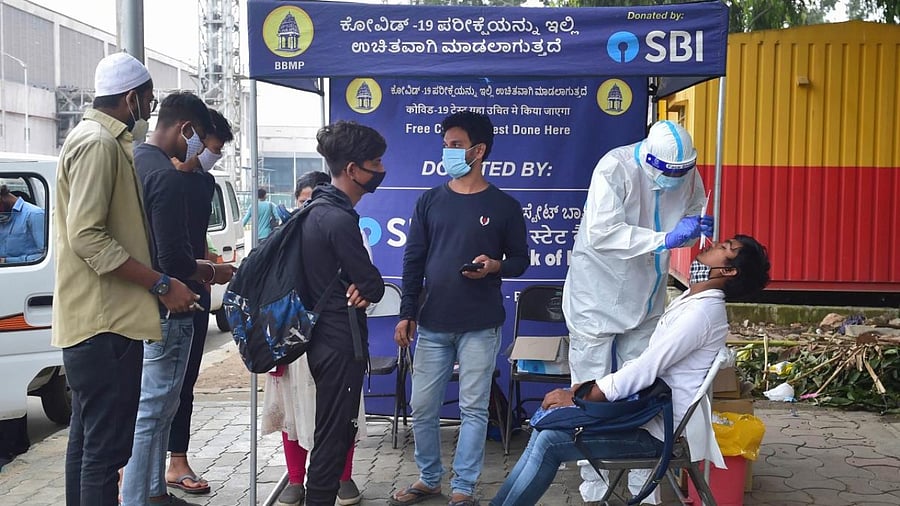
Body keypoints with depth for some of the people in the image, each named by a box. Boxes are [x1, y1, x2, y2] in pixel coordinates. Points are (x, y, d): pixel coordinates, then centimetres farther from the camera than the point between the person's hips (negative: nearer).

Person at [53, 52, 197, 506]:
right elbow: (87, 236, -23)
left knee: (89, 437, 17)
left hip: (100, 317, 11)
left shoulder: (102, 140, 18)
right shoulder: (98, 144, -14)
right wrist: (161, 285, -21)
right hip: (105, 319, -11)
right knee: (107, 444, -8)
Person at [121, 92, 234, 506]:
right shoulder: (167, 177, -19)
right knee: (152, 410, -2)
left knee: (159, 407, 19)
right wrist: (212, 272, -4)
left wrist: (195, 266, 16)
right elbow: (174, 261, -22)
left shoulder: (133, 161, 11)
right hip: (165, 313, -10)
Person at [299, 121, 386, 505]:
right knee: (334, 435, -1)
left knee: (331, 432, 18)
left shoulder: (317, 210, 10)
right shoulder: (340, 219, -20)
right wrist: (367, 289, 4)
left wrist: (357, 289, -4)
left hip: (324, 338, 10)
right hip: (341, 342, -10)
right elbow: (373, 285, -16)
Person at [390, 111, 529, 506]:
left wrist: (495, 266, -16)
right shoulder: (429, 202, 6)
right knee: (423, 407, 7)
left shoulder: (504, 206, 0)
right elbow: (413, 261, 7)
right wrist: (406, 314, 3)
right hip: (433, 324, 3)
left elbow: (520, 260, 6)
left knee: (473, 408, 4)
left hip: (480, 326, -2)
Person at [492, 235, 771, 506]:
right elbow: (645, 361, 14)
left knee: (550, 440, -13)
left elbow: (643, 371, -23)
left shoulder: (702, 312, -20)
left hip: (654, 431, -9)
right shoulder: (691, 299, 11)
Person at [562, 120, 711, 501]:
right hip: (598, 295, -5)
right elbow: (601, 232, -34)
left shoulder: (688, 175, -7)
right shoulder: (614, 168, -25)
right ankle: (593, 487, 17)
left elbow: (690, 214, 9)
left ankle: (642, 484, 22)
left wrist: (698, 228, -16)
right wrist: (664, 239, -38)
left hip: (645, 299, 5)